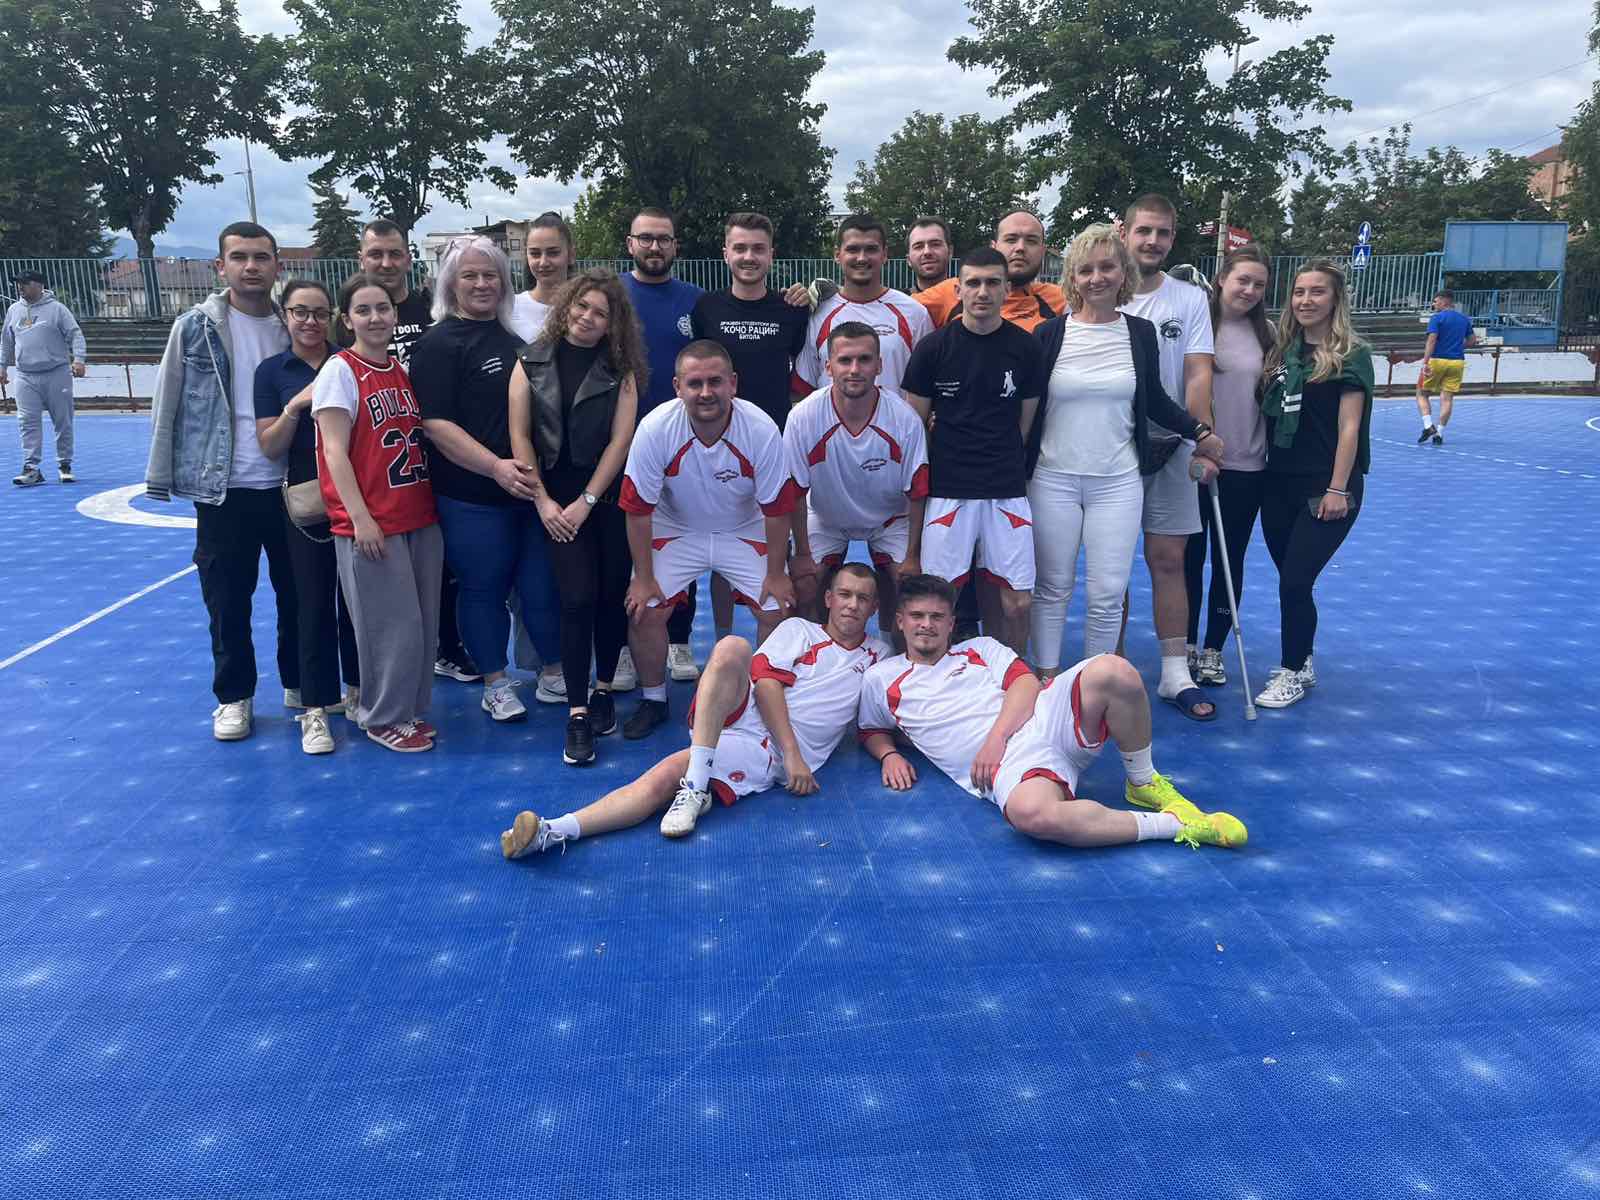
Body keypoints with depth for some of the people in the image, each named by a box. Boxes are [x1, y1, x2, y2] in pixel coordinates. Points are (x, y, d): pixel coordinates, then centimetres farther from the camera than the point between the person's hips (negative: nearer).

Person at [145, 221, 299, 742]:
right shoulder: (195, 326, -3)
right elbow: (166, 405, 1)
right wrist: (160, 475, -1)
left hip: (289, 486, 2)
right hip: (222, 489, -2)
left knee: (297, 591, 11)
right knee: (227, 601, 7)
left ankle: (298, 682, 30)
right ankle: (234, 696, 23)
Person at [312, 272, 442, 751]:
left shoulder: (403, 370, 12)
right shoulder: (339, 371, -6)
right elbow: (334, 452, -11)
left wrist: (435, 501, 11)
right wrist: (360, 519, -17)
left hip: (421, 518, 6)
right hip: (371, 526, -6)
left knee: (424, 624, 10)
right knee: (392, 627, 0)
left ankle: (410, 709, 27)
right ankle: (383, 719, 17)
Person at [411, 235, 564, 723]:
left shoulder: (516, 333, 13)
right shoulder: (440, 343, -6)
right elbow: (435, 423, -13)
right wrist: (496, 466, -23)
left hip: (532, 487, 5)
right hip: (473, 496, -5)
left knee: (543, 585, 8)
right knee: (484, 590, 7)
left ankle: (555, 676, 26)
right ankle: (496, 684, 23)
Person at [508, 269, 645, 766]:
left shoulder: (619, 369, 0)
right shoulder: (532, 361, 2)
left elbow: (620, 440, -5)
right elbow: (520, 434, 0)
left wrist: (586, 502, -11)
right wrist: (543, 501, -6)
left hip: (609, 496, 1)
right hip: (556, 497, -1)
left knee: (612, 594, 3)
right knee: (578, 598, -8)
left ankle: (603, 690, 24)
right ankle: (576, 715, -2)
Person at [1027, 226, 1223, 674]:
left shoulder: (1141, 332, 4)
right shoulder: (1051, 332, -3)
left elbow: (1154, 400, 16)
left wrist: (1199, 431, 9)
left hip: (1117, 482, 1)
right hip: (1053, 479, -1)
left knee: (1107, 594, 1)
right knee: (1052, 587, 7)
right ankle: (1046, 676, 22)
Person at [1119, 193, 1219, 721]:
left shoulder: (1191, 299, 6)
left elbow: (1197, 375, -1)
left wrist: (1202, 443, -13)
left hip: (1168, 449, 1)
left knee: (1169, 559, 2)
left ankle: (1176, 675, 9)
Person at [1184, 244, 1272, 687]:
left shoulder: (1266, 334, 7)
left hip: (1245, 468, 3)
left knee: (1229, 561, 10)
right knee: (1191, 558, 8)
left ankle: (1213, 650, 23)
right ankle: (1187, 646, 24)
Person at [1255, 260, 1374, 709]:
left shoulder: (1350, 355, -6)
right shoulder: (1283, 350, 10)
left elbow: (1349, 428, -10)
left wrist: (1338, 489, -15)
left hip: (1325, 490, -5)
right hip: (1279, 484, 5)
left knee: (1295, 582, -7)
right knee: (1291, 580, 11)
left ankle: (1293, 673, 11)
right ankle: (1301, 663, 28)